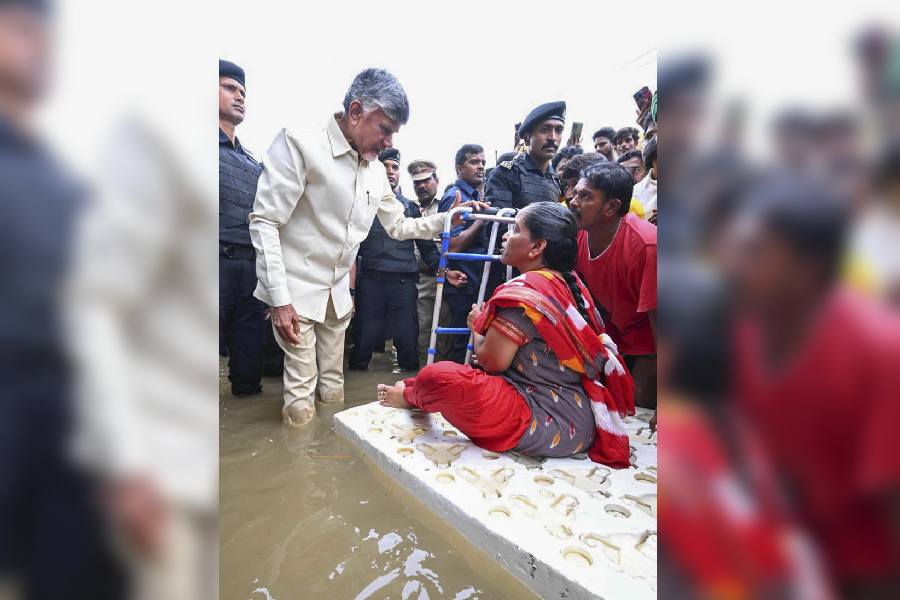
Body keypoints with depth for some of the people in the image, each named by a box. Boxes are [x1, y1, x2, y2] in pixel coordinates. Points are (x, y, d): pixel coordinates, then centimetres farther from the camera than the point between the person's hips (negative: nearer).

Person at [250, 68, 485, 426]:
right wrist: (280, 300, -19)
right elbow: (265, 222, -15)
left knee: (334, 391, 16)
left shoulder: (376, 169, 7)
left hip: (339, 292, 6)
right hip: (296, 291, -6)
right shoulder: (300, 142, -14)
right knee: (300, 410, -1)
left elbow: (398, 226, 17)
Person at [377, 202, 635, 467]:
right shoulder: (571, 284, 8)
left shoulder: (523, 291, -18)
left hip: (546, 422, -10)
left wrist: (477, 325, 5)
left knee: (435, 376, -17)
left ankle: (410, 396, 17)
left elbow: (491, 361, -14)